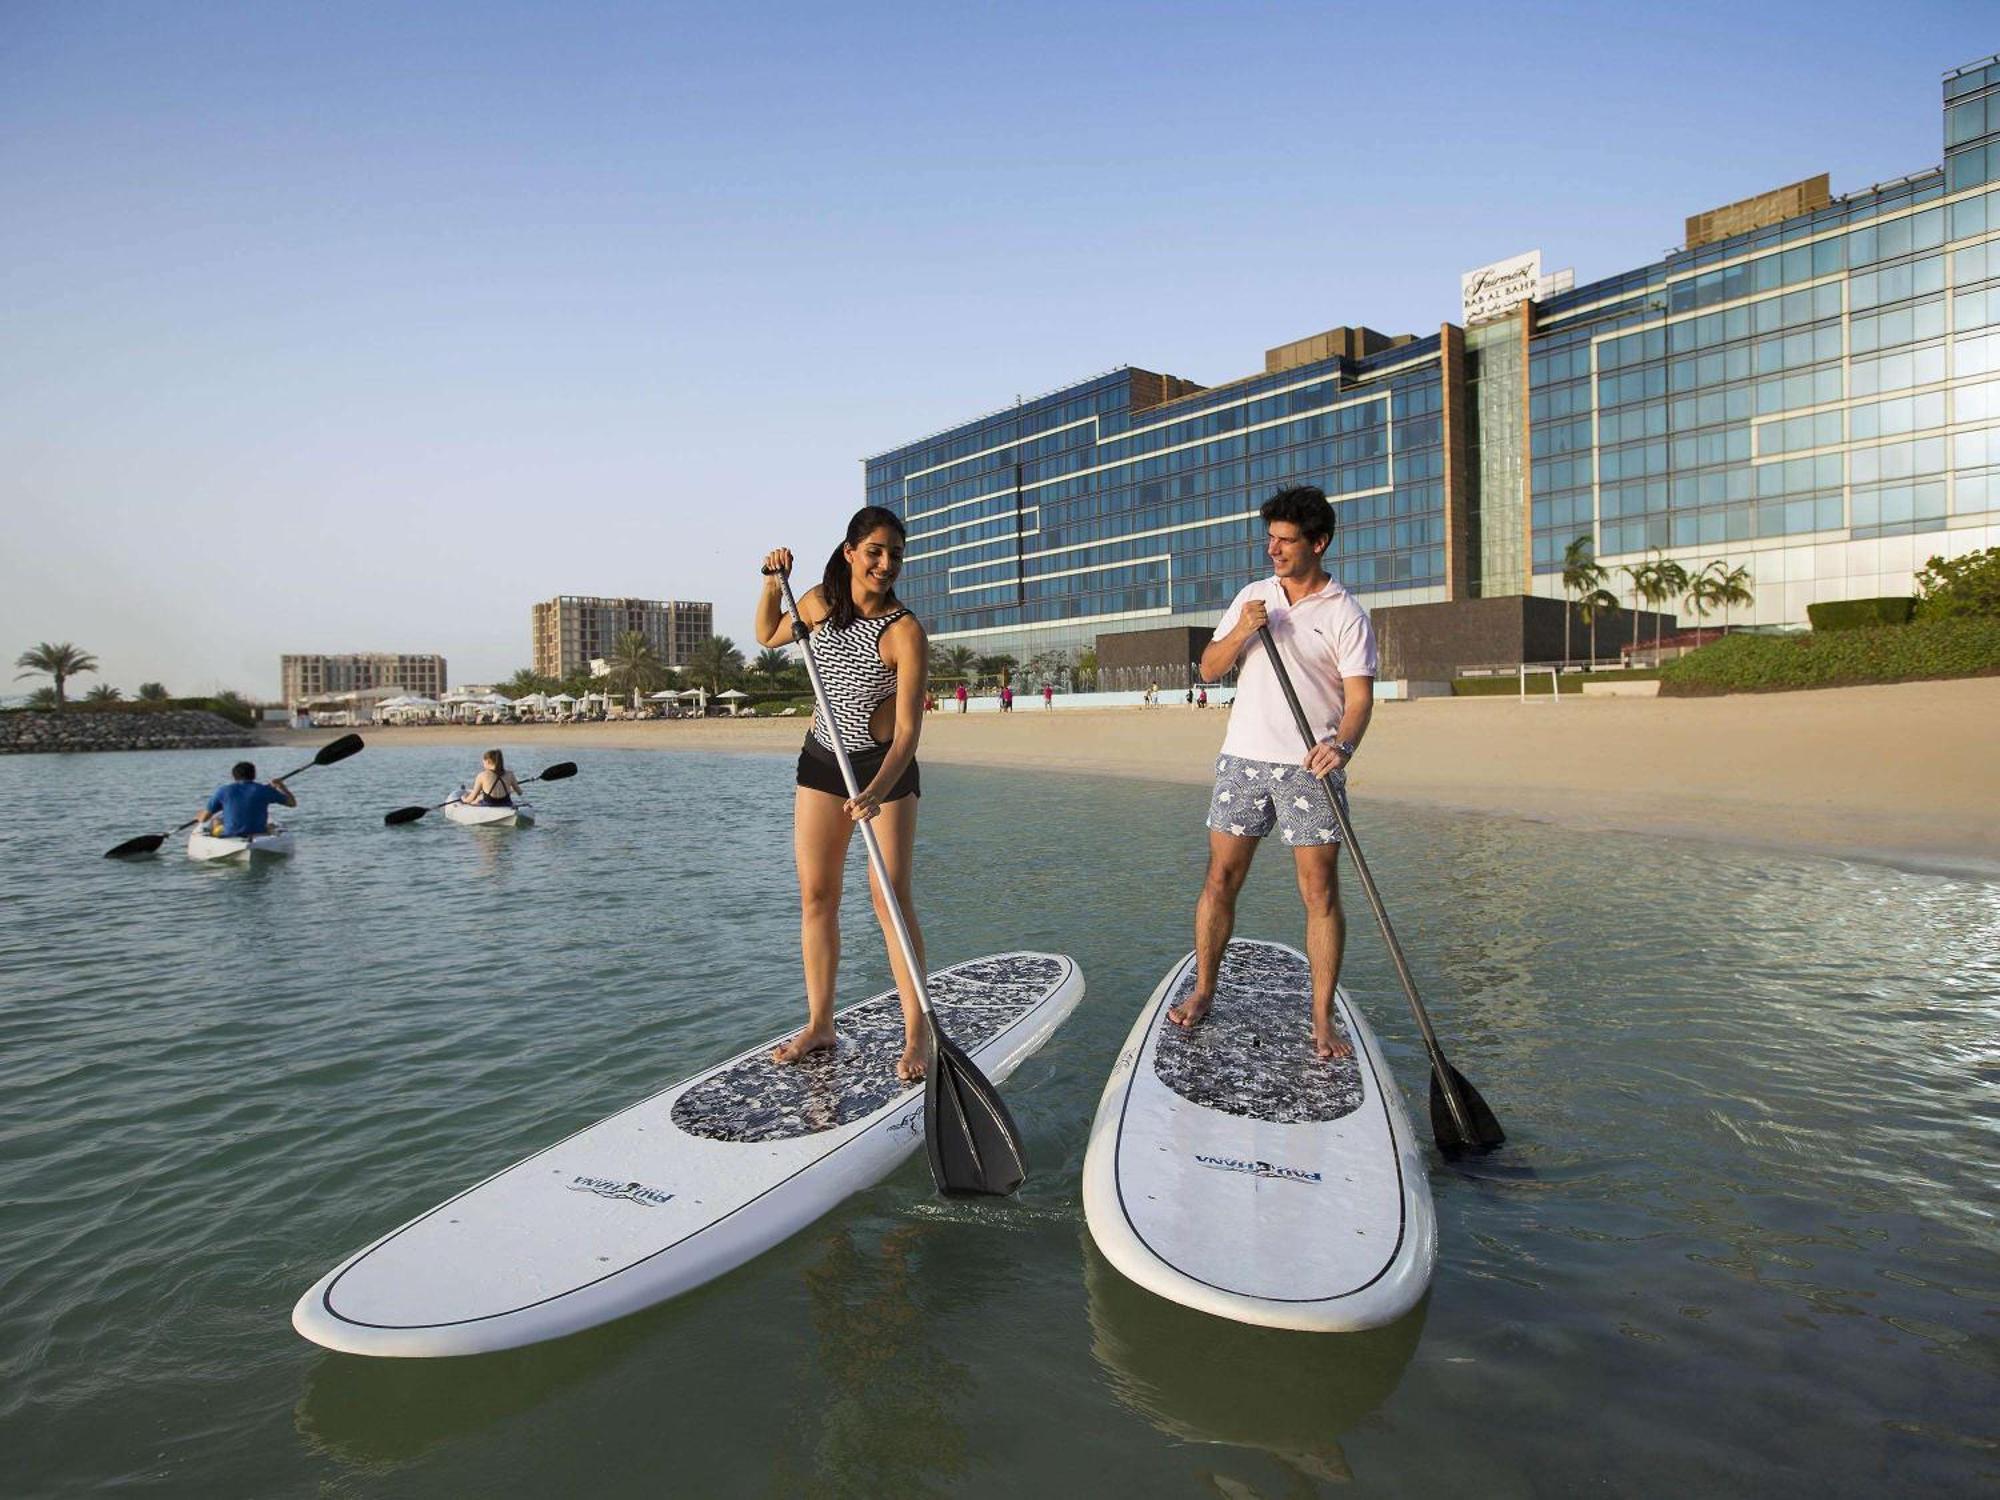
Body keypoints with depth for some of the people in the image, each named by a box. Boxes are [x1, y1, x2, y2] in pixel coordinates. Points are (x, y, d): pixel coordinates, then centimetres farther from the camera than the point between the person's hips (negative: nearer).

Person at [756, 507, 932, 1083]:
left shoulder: (905, 632, -20)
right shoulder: (818, 602, -3)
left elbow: (908, 729, -26)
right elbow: (769, 636, 19)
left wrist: (877, 791, -39)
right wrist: (772, 583, 2)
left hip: (885, 767, -5)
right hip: (821, 759, 5)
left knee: (891, 898, -9)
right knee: (815, 895, 7)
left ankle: (916, 1034, 1)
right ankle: (819, 1025, 18)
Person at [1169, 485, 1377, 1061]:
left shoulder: (1346, 615, -2)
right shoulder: (1252, 596, 11)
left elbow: (1359, 696, -9)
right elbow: (1209, 668, 9)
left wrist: (1343, 744, -29)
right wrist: (1241, 633, -11)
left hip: (1311, 768, -3)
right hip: (1243, 758, 3)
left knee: (1321, 892, -2)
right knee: (1221, 879, 5)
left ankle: (1322, 1019, 7)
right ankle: (1203, 991, 20)